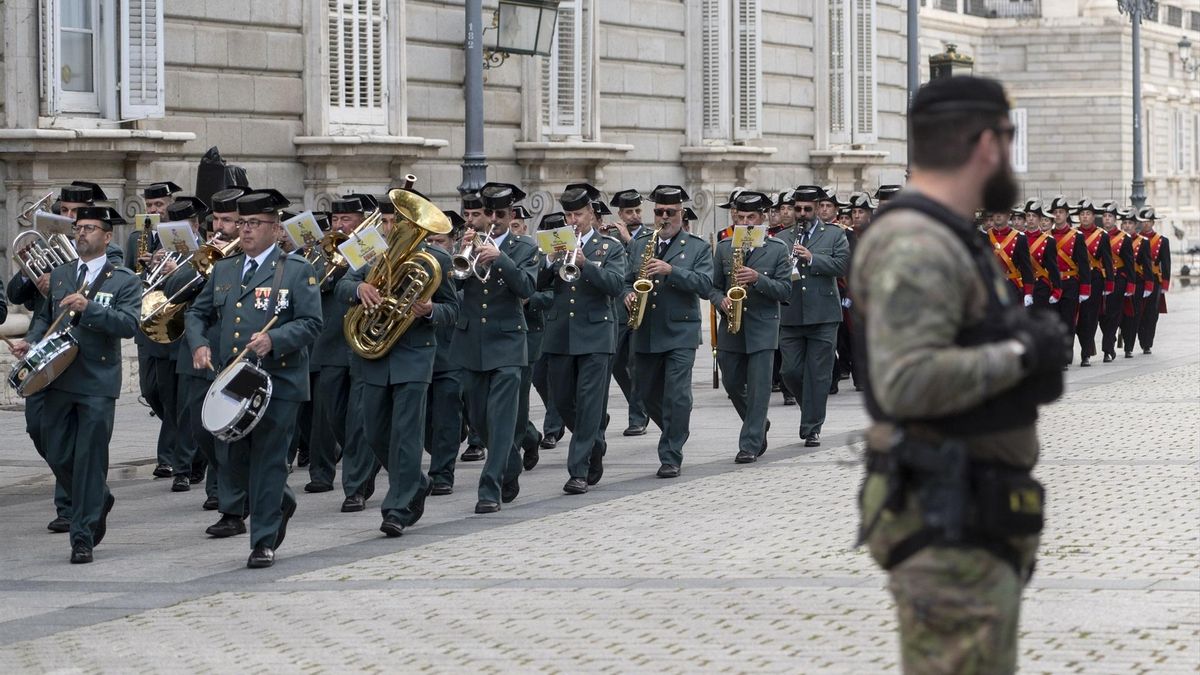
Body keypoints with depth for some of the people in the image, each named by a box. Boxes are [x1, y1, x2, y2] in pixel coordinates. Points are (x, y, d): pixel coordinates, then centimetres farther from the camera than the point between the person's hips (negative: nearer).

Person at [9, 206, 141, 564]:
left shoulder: (124, 280, -2)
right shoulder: (59, 275, 14)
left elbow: (129, 324, -15)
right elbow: (45, 316, 22)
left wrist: (88, 307, -25)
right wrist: (30, 341, 2)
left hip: (97, 385, -5)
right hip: (58, 379, 5)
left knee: (90, 460, -3)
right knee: (57, 456, 8)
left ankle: (83, 538, 4)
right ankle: (99, 501, 33)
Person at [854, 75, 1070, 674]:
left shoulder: (944, 241, 15)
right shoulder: (915, 247, -18)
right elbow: (908, 381, -30)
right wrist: (1020, 355, -19)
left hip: (973, 516, 11)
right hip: (946, 526, -11)